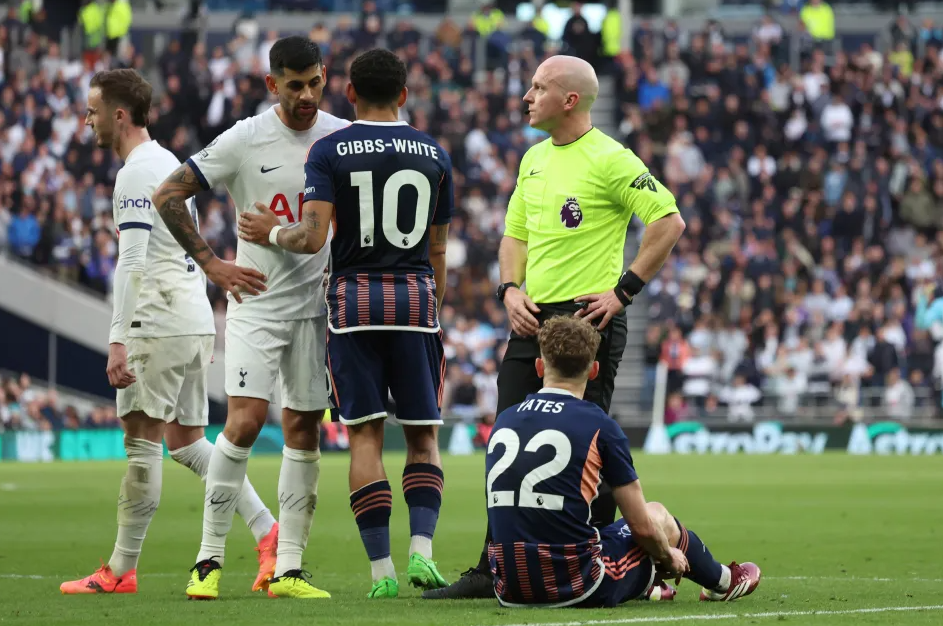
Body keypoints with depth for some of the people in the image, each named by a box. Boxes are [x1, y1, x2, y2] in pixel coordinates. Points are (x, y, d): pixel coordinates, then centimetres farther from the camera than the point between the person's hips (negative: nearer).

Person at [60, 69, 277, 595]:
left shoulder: (137, 172, -11)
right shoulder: (171, 164, 20)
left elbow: (132, 262, -19)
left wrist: (118, 340, -23)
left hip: (160, 326, -10)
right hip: (195, 320, 10)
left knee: (142, 441, -6)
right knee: (186, 440, 12)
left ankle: (122, 570, -4)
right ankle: (268, 530, 3)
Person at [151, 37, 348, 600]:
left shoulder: (343, 139, 1)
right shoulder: (245, 141, -9)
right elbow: (168, 195, -5)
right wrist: (211, 263, -9)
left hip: (317, 304, 4)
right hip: (257, 300, -3)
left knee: (304, 429, 4)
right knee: (246, 419, -16)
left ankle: (289, 570, 10)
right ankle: (210, 560, -7)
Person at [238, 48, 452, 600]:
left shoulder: (329, 152, -2)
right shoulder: (434, 155, 7)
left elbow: (313, 238, -12)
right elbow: (438, 251, 11)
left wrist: (271, 233, 9)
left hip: (354, 298, -1)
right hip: (415, 297, 1)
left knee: (365, 435, 1)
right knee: (423, 435, 8)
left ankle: (382, 570, -4)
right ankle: (421, 549, -10)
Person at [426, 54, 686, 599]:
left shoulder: (609, 160, -10)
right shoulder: (535, 159, 15)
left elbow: (670, 222, -13)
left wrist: (624, 290, -13)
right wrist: (511, 289, 5)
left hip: (587, 317, -8)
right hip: (533, 318, 8)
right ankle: (493, 568, 10)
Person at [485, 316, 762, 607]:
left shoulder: (502, 422, 6)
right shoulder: (599, 426, -8)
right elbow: (642, 526, -3)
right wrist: (669, 556, 20)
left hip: (510, 590, 4)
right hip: (579, 588, -4)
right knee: (658, 516, 23)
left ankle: (649, 585, 61)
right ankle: (721, 582, 49)